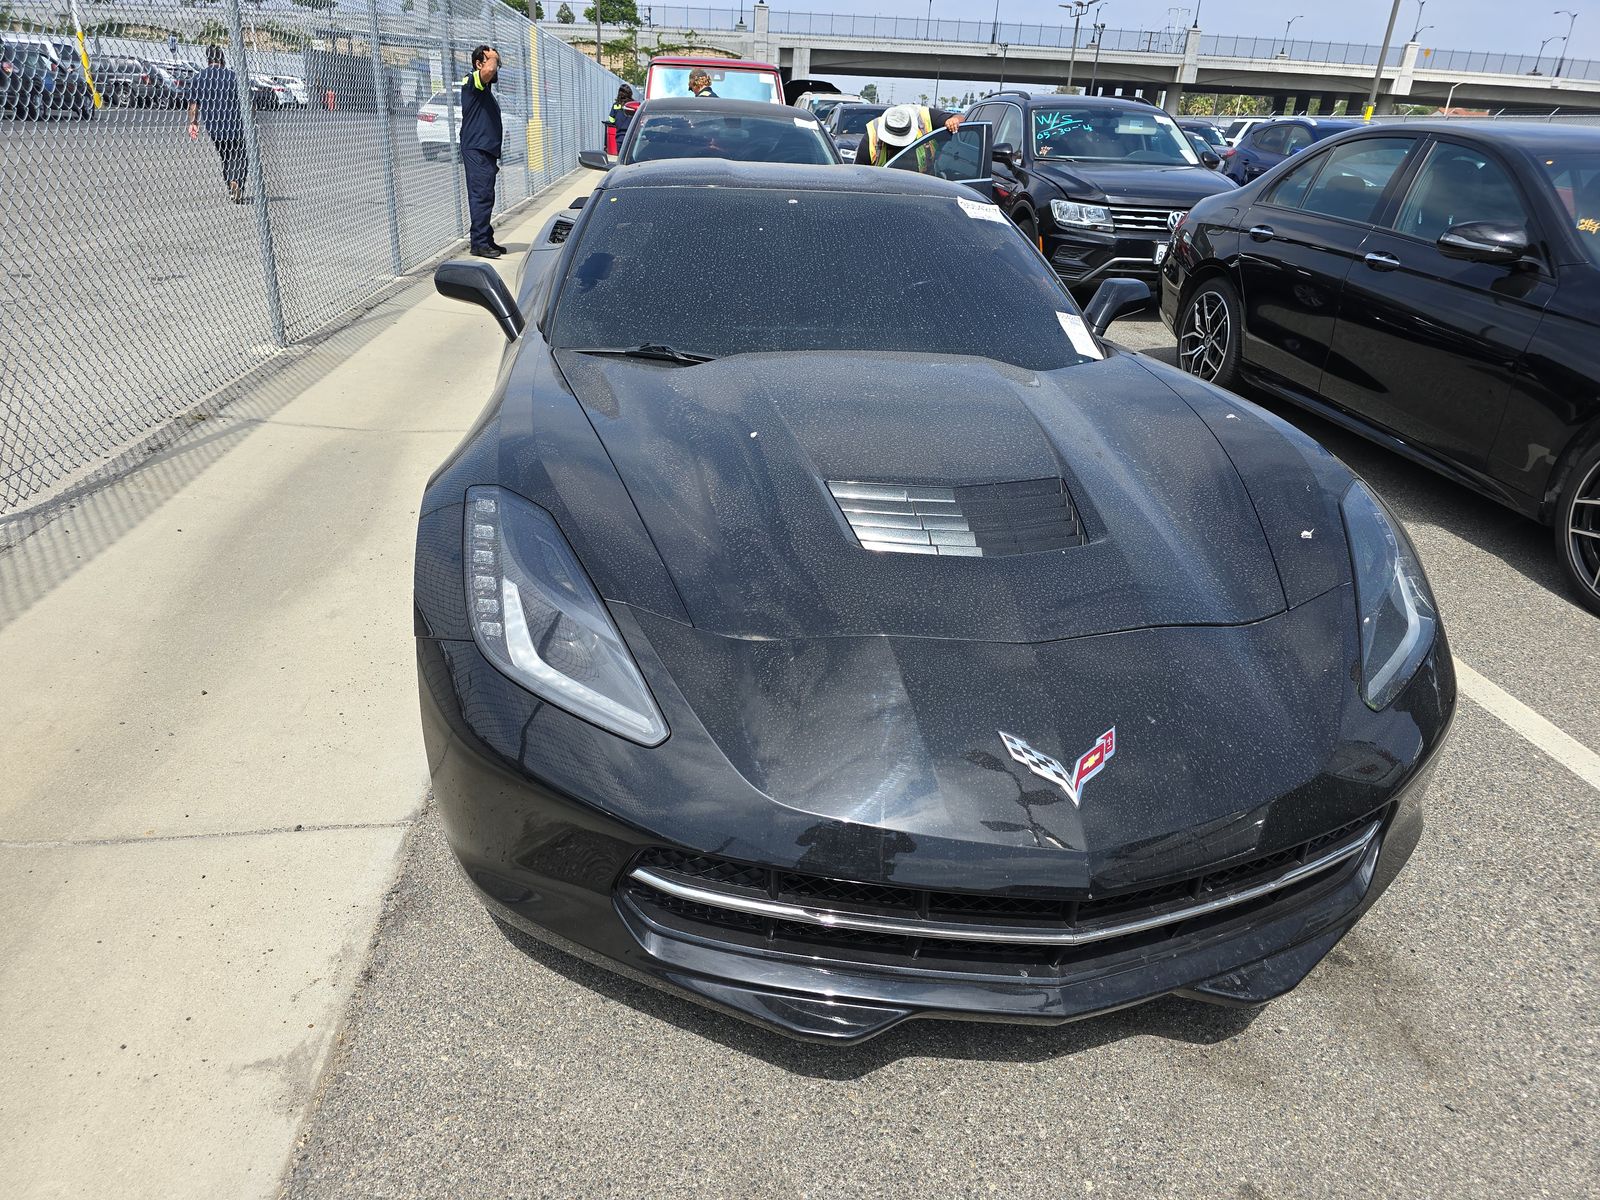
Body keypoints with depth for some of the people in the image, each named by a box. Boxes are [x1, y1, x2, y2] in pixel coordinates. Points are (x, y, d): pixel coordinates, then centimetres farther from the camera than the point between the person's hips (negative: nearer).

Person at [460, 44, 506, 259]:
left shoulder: (486, 89, 25)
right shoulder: (472, 81, -6)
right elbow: (489, 70, -30)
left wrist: (494, 158, 27)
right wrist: (493, 56, -8)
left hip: (486, 150, 10)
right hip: (476, 150, -10)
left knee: (485, 197, 12)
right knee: (481, 195, -12)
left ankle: (487, 240, 17)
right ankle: (479, 243, -11)